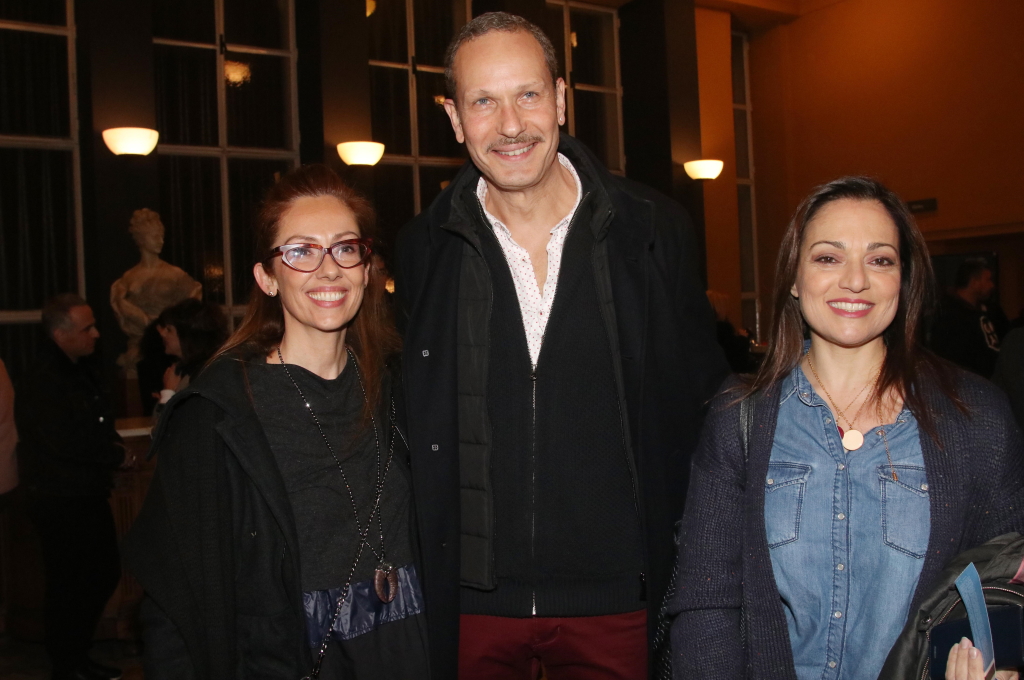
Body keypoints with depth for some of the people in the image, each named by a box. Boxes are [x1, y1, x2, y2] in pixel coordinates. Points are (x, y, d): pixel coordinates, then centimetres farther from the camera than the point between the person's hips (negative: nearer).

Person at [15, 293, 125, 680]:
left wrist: (108, 449, -1)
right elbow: (69, 442, -25)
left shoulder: (82, 369, 11)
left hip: (90, 495, 9)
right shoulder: (41, 380, -18)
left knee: (105, 574, 16)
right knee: (68, 587, 1)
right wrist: (115, 454, -10)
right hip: (60, 502, -9)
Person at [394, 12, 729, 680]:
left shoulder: (656, 231, -5)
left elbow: (701, 404, 3)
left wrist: (682, 568, 1)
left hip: (615, 596, 0)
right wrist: (427, 584, 5)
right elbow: (414, 433, 7)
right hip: (472, 599, 1)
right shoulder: (423, 249, -3)